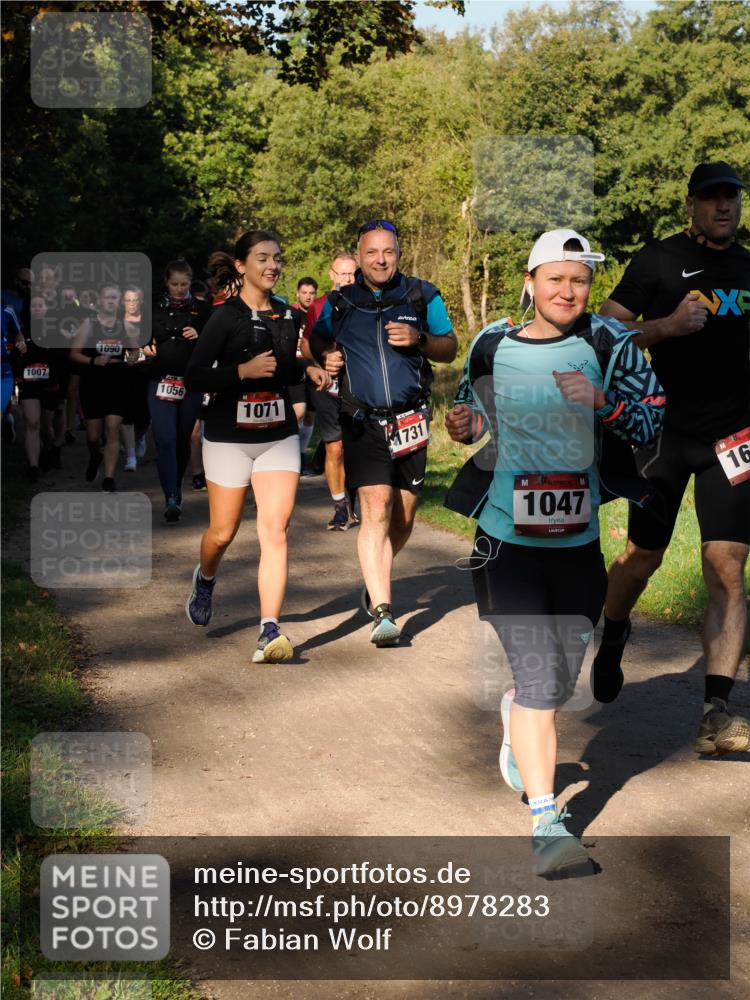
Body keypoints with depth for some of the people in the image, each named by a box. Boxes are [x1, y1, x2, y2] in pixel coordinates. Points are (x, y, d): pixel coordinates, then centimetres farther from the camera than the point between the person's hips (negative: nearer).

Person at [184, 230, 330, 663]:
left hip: (279, 436, 3)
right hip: (230, 437, -3)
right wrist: (243, 371, -23)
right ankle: (205, 580, 44)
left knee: (275, 530, -11)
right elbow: (195, 377, -13)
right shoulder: (225, 317, -8)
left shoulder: (290, 315, 7)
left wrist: (310, 371, 2)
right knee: (223, 532, 8)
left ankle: (270, 631, -14)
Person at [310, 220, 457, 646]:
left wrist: (419, 339, -13)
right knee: (376, 511, -15)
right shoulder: (340, 303, 4)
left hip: (411, 421, 2)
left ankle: (377, 575, 38)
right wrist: (326, 356, -3)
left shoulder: (423, 296, 4)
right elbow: (317, 339, 20)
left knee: (404, 515, 10)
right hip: (364, 423, -2)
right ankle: (383, 612, -17)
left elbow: (450, 349, 7)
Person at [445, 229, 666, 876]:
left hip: (579, 541, 2)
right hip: (507, 539, -2)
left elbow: (655, 421, -2)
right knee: (539, 676, -11)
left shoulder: (608, 345, -2)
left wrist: (604, 403, -19)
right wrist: (462, 424, -5)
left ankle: (516, 716, 52)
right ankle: (547, 823, -3)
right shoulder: (490, 346, 1)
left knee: (560, 680, 15)